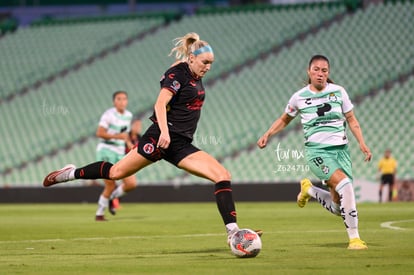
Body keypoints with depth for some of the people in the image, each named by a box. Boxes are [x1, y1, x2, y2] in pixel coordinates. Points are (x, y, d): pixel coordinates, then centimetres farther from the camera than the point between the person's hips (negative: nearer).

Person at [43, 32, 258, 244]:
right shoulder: (178, 73, -9)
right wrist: (164, 131, -32)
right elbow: (160, 104, -20)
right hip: (163, 137, -7)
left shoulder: (196, 77, 15)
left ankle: (232, 232, -15)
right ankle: (71, 173, 21)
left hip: (182, 146, 8)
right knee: (116, 172, -3)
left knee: (223, 176, -10)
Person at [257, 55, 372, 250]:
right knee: (345, 184, -29)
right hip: (317, 150, -3)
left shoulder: (338, 92, 4)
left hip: (340, 148, 3)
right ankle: (354, 238, -21)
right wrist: (267, 135, 5)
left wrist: (362, 143, -1)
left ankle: (308, 190, 31)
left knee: (337, 207, -2)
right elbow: (284, 120, 18)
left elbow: (351, 120, 11)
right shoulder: (299, 97, 1)